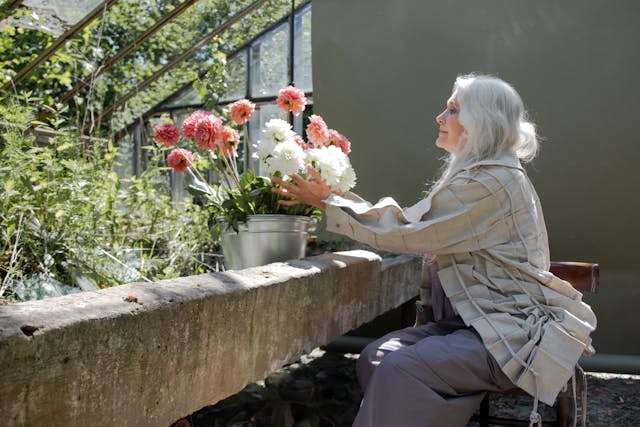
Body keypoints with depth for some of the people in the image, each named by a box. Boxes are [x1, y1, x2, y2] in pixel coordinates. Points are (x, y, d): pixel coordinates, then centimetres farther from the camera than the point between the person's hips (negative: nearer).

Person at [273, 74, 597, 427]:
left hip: (513, 329, -9)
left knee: (402, 369, -26)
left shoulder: (493, 181, -16)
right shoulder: (475, 173, 15)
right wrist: (331, 196, 6)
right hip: (474, 319, 9)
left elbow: (406, 234, -18)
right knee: (375, 357, -10)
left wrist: (327, 202, -11)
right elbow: (406, 221, 11)